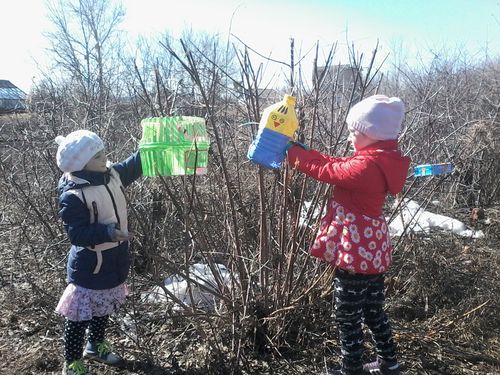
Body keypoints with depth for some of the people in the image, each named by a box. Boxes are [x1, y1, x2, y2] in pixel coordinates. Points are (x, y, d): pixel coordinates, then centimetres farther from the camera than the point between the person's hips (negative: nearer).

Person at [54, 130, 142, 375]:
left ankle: (95, 346, 49)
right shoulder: (73, 196, -25)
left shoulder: (111, 175, -4)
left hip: (114, 260, 8)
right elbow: (77, 233, -26)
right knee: (80, 316, 9)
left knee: (104, 309, 26)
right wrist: (107, 232, -39)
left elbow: (135, 165, 7)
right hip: (89, 267, -7)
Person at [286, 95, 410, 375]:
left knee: (348, 317, 7)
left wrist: (293, 152, -4)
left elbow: (328, 171, -16)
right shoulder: (382, 160, 6)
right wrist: (303, 152, 7)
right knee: (374, 311, 24)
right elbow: (338, 164, 9)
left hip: (357, 253, -10)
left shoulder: (367, 166, -24)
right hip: (374, 250, 10)